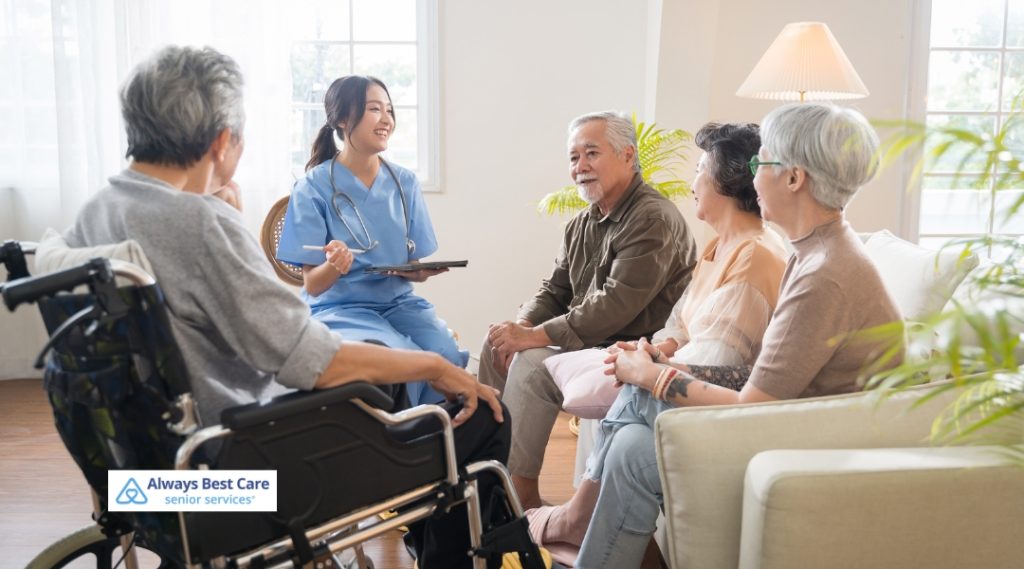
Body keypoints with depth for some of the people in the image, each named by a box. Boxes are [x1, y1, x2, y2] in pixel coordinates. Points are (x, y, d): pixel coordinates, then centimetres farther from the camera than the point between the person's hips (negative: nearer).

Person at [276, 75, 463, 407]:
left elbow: (414, 268, 11)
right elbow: (313, 285, -6)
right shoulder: (315, 187, -6)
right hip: (340, 309, -4)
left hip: (398, 302, 4)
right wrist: (334, 266, -28)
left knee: (448, 357, -25)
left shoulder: (404, 183, 6)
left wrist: (420, 272, -13)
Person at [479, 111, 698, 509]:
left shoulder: (654, 219, -18)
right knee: (496, 342, 3)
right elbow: (554, 290, 14)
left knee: (532, 365, -25)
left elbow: (615, 305, -26)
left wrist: (535, 336, -25)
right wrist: (521, 326, -8)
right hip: (589, 342, 10)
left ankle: (524, 497, -14)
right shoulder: (582, 224, 12)